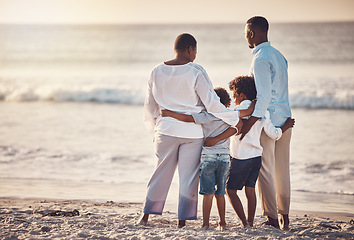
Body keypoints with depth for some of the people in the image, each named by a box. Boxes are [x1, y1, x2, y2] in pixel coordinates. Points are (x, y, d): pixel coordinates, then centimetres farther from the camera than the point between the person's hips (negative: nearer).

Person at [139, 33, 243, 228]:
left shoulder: (157, 72, 2)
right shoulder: (196, 72, -13)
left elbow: (150, 105, 10)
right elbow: (211, 103, -15)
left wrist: (154, 127, 26)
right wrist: (235, 120, -6)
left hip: (166, 130, 4)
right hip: (192, 132, -4)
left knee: (161, 172, 15)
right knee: (188, 176, 5)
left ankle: (146, 216, 19)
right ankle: (182, 220, 7)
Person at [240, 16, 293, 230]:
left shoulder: (261, 59, -15)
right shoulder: (279, 56, 13)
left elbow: (264, 97, -23)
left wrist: (248, 125, -27)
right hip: (285, 118, 8)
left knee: (265, 171, -1)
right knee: (282, 170, 13)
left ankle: (272, 218, 2)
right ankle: (285, 216, 19)